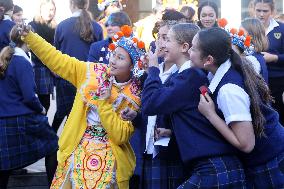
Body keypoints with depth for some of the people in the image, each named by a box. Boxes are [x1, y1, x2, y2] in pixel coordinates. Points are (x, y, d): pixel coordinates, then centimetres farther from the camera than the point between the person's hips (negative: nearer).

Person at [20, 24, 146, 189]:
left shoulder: (135, 97, -8)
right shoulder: (93, 72, -1)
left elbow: (121, 136, -16)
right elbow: (57, 60, -1)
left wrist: (105, 103, -21)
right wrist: (28, 35, -7)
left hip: (107, 157, -3)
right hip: (78, 149, 3)